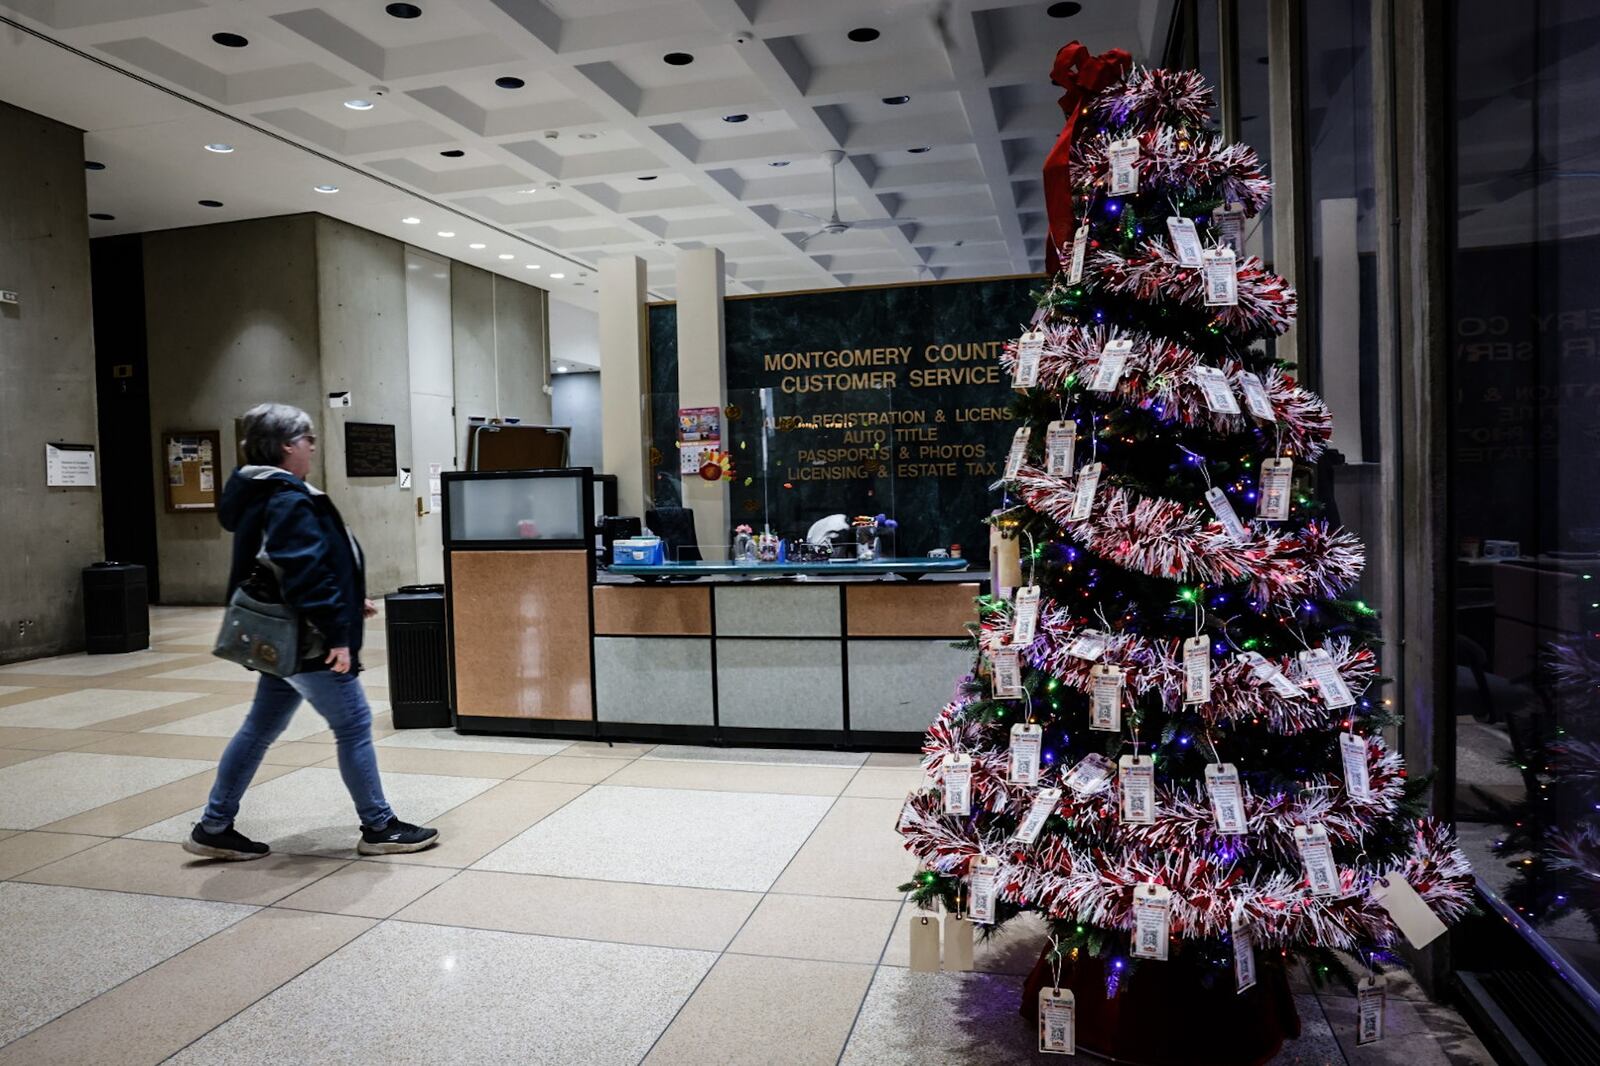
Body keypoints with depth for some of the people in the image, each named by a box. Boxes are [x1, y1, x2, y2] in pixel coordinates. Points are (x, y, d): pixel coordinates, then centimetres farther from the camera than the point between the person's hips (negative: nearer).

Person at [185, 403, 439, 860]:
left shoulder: (263, 496, 14)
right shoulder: (290, 501, -19)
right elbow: (307, 574, -25)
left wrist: (349, 603, 21)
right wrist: (337, 633, -25)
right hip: (309, 644, -10)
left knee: (260, 728, 16)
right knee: (354, 724, -1)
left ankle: (214, 828, 24)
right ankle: (380, 828, 10)